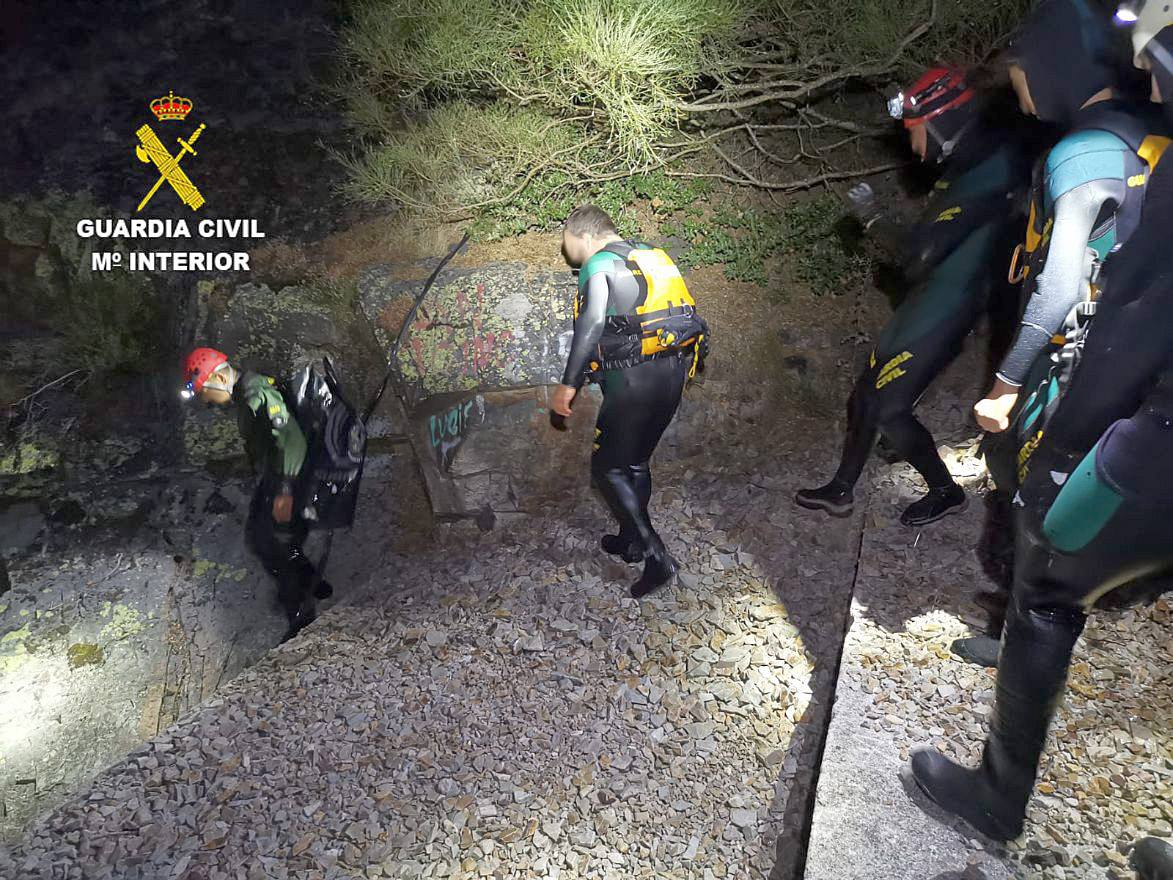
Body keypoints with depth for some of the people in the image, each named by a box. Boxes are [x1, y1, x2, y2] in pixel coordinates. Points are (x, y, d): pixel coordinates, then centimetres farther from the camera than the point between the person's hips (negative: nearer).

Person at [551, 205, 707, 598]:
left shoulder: (600, 265, -6)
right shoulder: (651, 256, 18)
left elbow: (591, 325, -20)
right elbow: (681, 314, 18)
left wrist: (568, 385, -20)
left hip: (634, 381, -8)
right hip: (673, 374, 8)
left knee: (608, 470, 1)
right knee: (637, 462, 21)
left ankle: (657, 557, -4)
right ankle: (631, 540, 35)